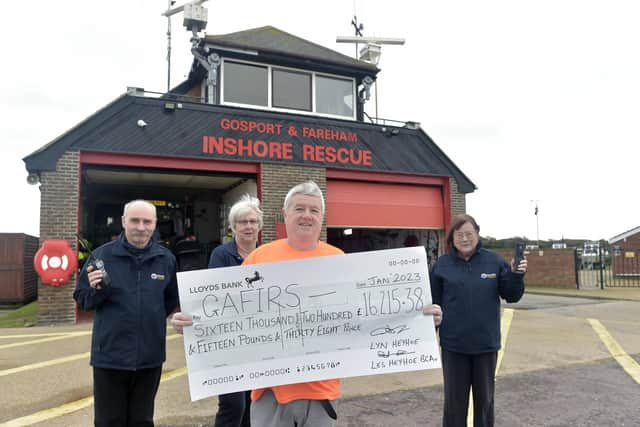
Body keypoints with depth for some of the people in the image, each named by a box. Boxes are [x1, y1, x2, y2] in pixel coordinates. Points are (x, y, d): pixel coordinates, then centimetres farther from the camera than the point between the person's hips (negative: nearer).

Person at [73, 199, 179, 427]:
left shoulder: (166, 258, 1)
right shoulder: (102, 255, -6)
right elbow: (82, 299, 0)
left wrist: (153, 318, 5)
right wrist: (96, 289, -19)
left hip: (150, 355, 2)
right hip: (109, 355, -2)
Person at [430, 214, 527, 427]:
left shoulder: (494, 261, -2)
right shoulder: (442, 264, -3)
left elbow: (511, 296, 2)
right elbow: (433, 303, -1)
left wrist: (517, 276, -16)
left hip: (486, 343, 1)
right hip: (453, 344, -1)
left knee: (485, 397, 17)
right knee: (455, 399, 12)